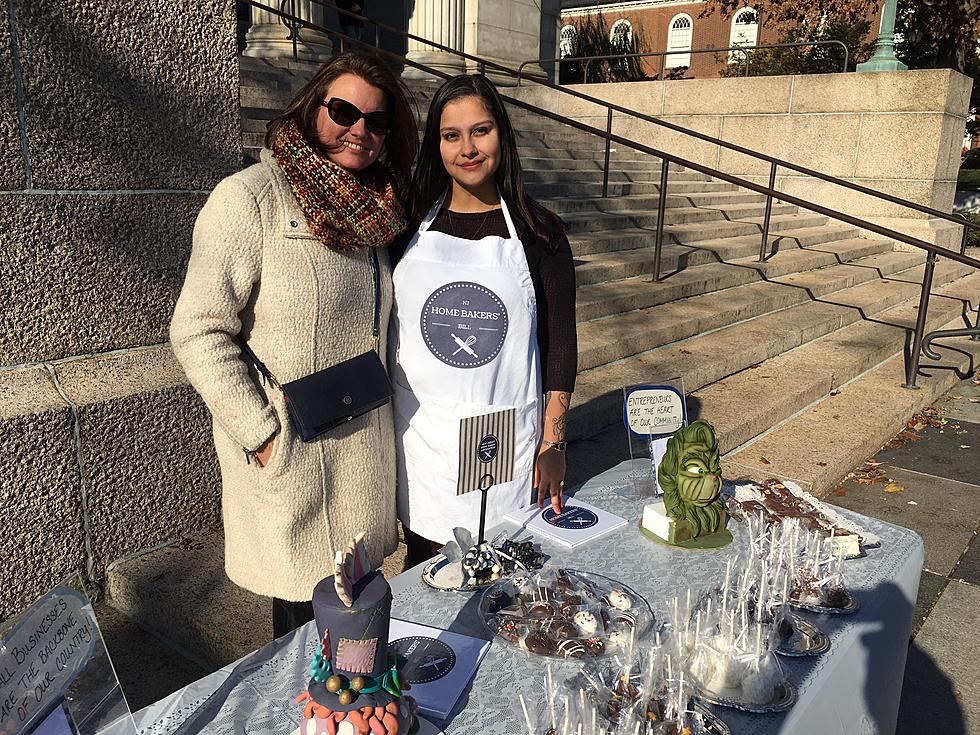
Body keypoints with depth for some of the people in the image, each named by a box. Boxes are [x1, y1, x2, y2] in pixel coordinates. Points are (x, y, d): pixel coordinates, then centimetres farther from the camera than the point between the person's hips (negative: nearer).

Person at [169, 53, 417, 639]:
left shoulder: (373, 209, 7)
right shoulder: (250, 199, -13)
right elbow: (198, 332, -15)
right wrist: (261, 434, -17)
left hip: (364, 447, 6)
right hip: (289, 452, -6)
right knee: (303, 611, 9)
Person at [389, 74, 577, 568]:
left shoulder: (539, 232, -2)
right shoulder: (411, 223, 2)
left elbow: (560, 341, -1)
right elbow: (382, 324, 8)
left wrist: (553, 443, -4)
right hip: (417, 430, 2)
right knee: (423, 558, 15)